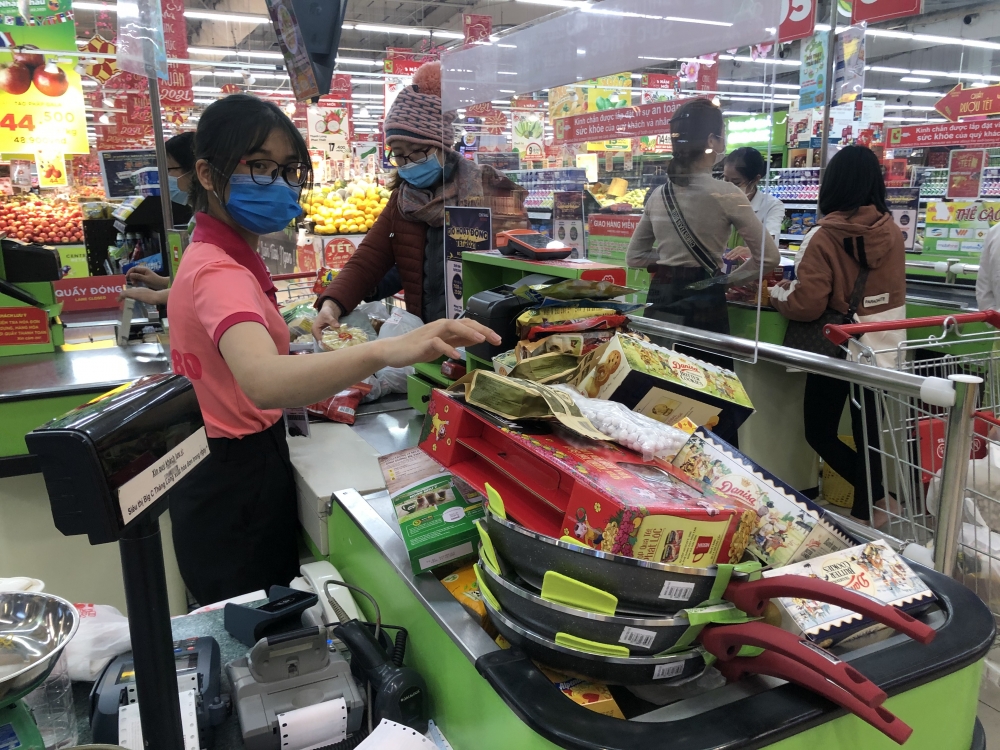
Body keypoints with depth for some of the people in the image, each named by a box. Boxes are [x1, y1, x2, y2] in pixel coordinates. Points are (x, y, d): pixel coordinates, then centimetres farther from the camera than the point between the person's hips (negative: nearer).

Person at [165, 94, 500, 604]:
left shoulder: (215, 256, 7)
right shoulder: (220, 273, -27)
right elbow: (262, 382, -49)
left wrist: (326, 377, 9)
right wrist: (384, 352, -63)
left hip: (225, 470, 10)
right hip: (238, 481, -10)